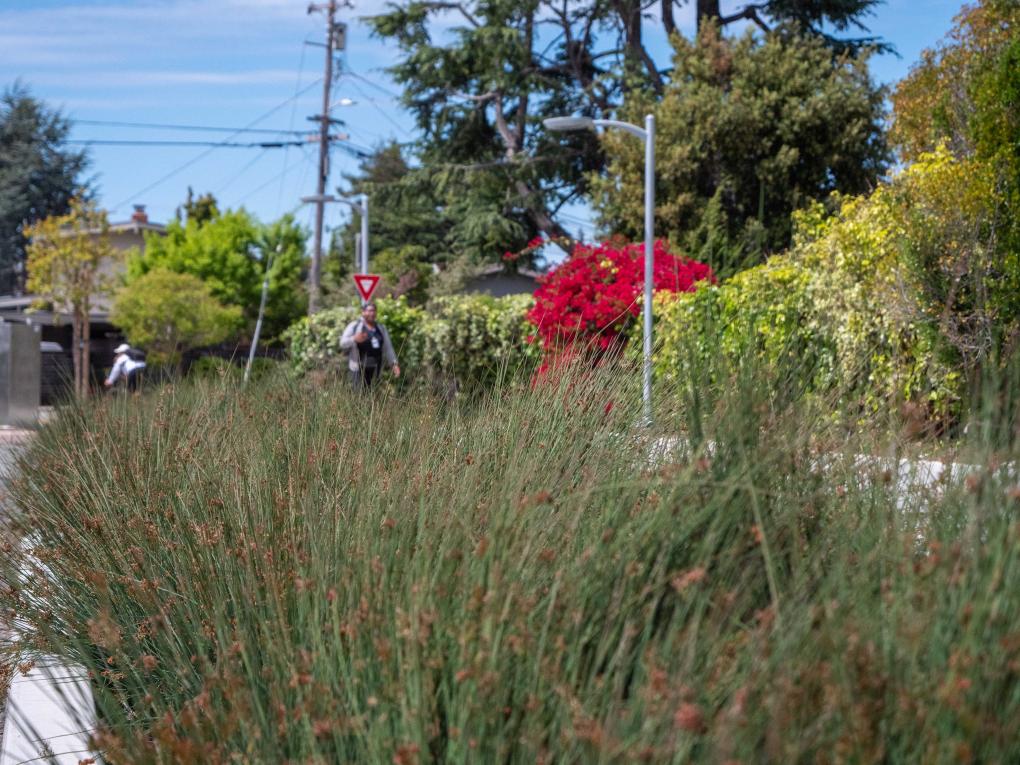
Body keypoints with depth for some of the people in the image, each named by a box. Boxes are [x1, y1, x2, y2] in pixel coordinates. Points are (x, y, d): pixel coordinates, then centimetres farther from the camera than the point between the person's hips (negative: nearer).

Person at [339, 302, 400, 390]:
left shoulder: (381, 329, 15)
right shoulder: (355, 326, 2)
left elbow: (388, 348, 15)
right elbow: (343, 343, -4)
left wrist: (394, 364, 2)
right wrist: (354, 339, -24)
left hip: (375, 369, 4)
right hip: (359, 367, -4)